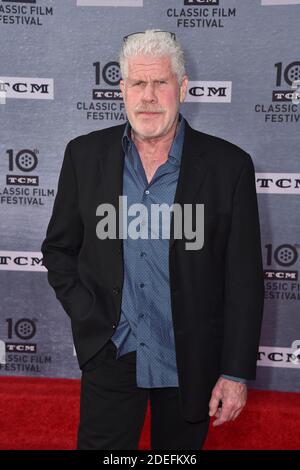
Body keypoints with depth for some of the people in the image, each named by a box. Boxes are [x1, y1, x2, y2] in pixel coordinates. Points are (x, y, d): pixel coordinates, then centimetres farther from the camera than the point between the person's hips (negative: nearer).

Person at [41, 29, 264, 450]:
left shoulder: (229, 165, -9)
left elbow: (245, 279, -7)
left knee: (180, 447, 19)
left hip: (191, 364, 0)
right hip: (109, 355, 1)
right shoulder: (85, 155, -2)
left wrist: (236, 372, -7)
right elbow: (58, 248, 7)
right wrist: (89, 319, -4)